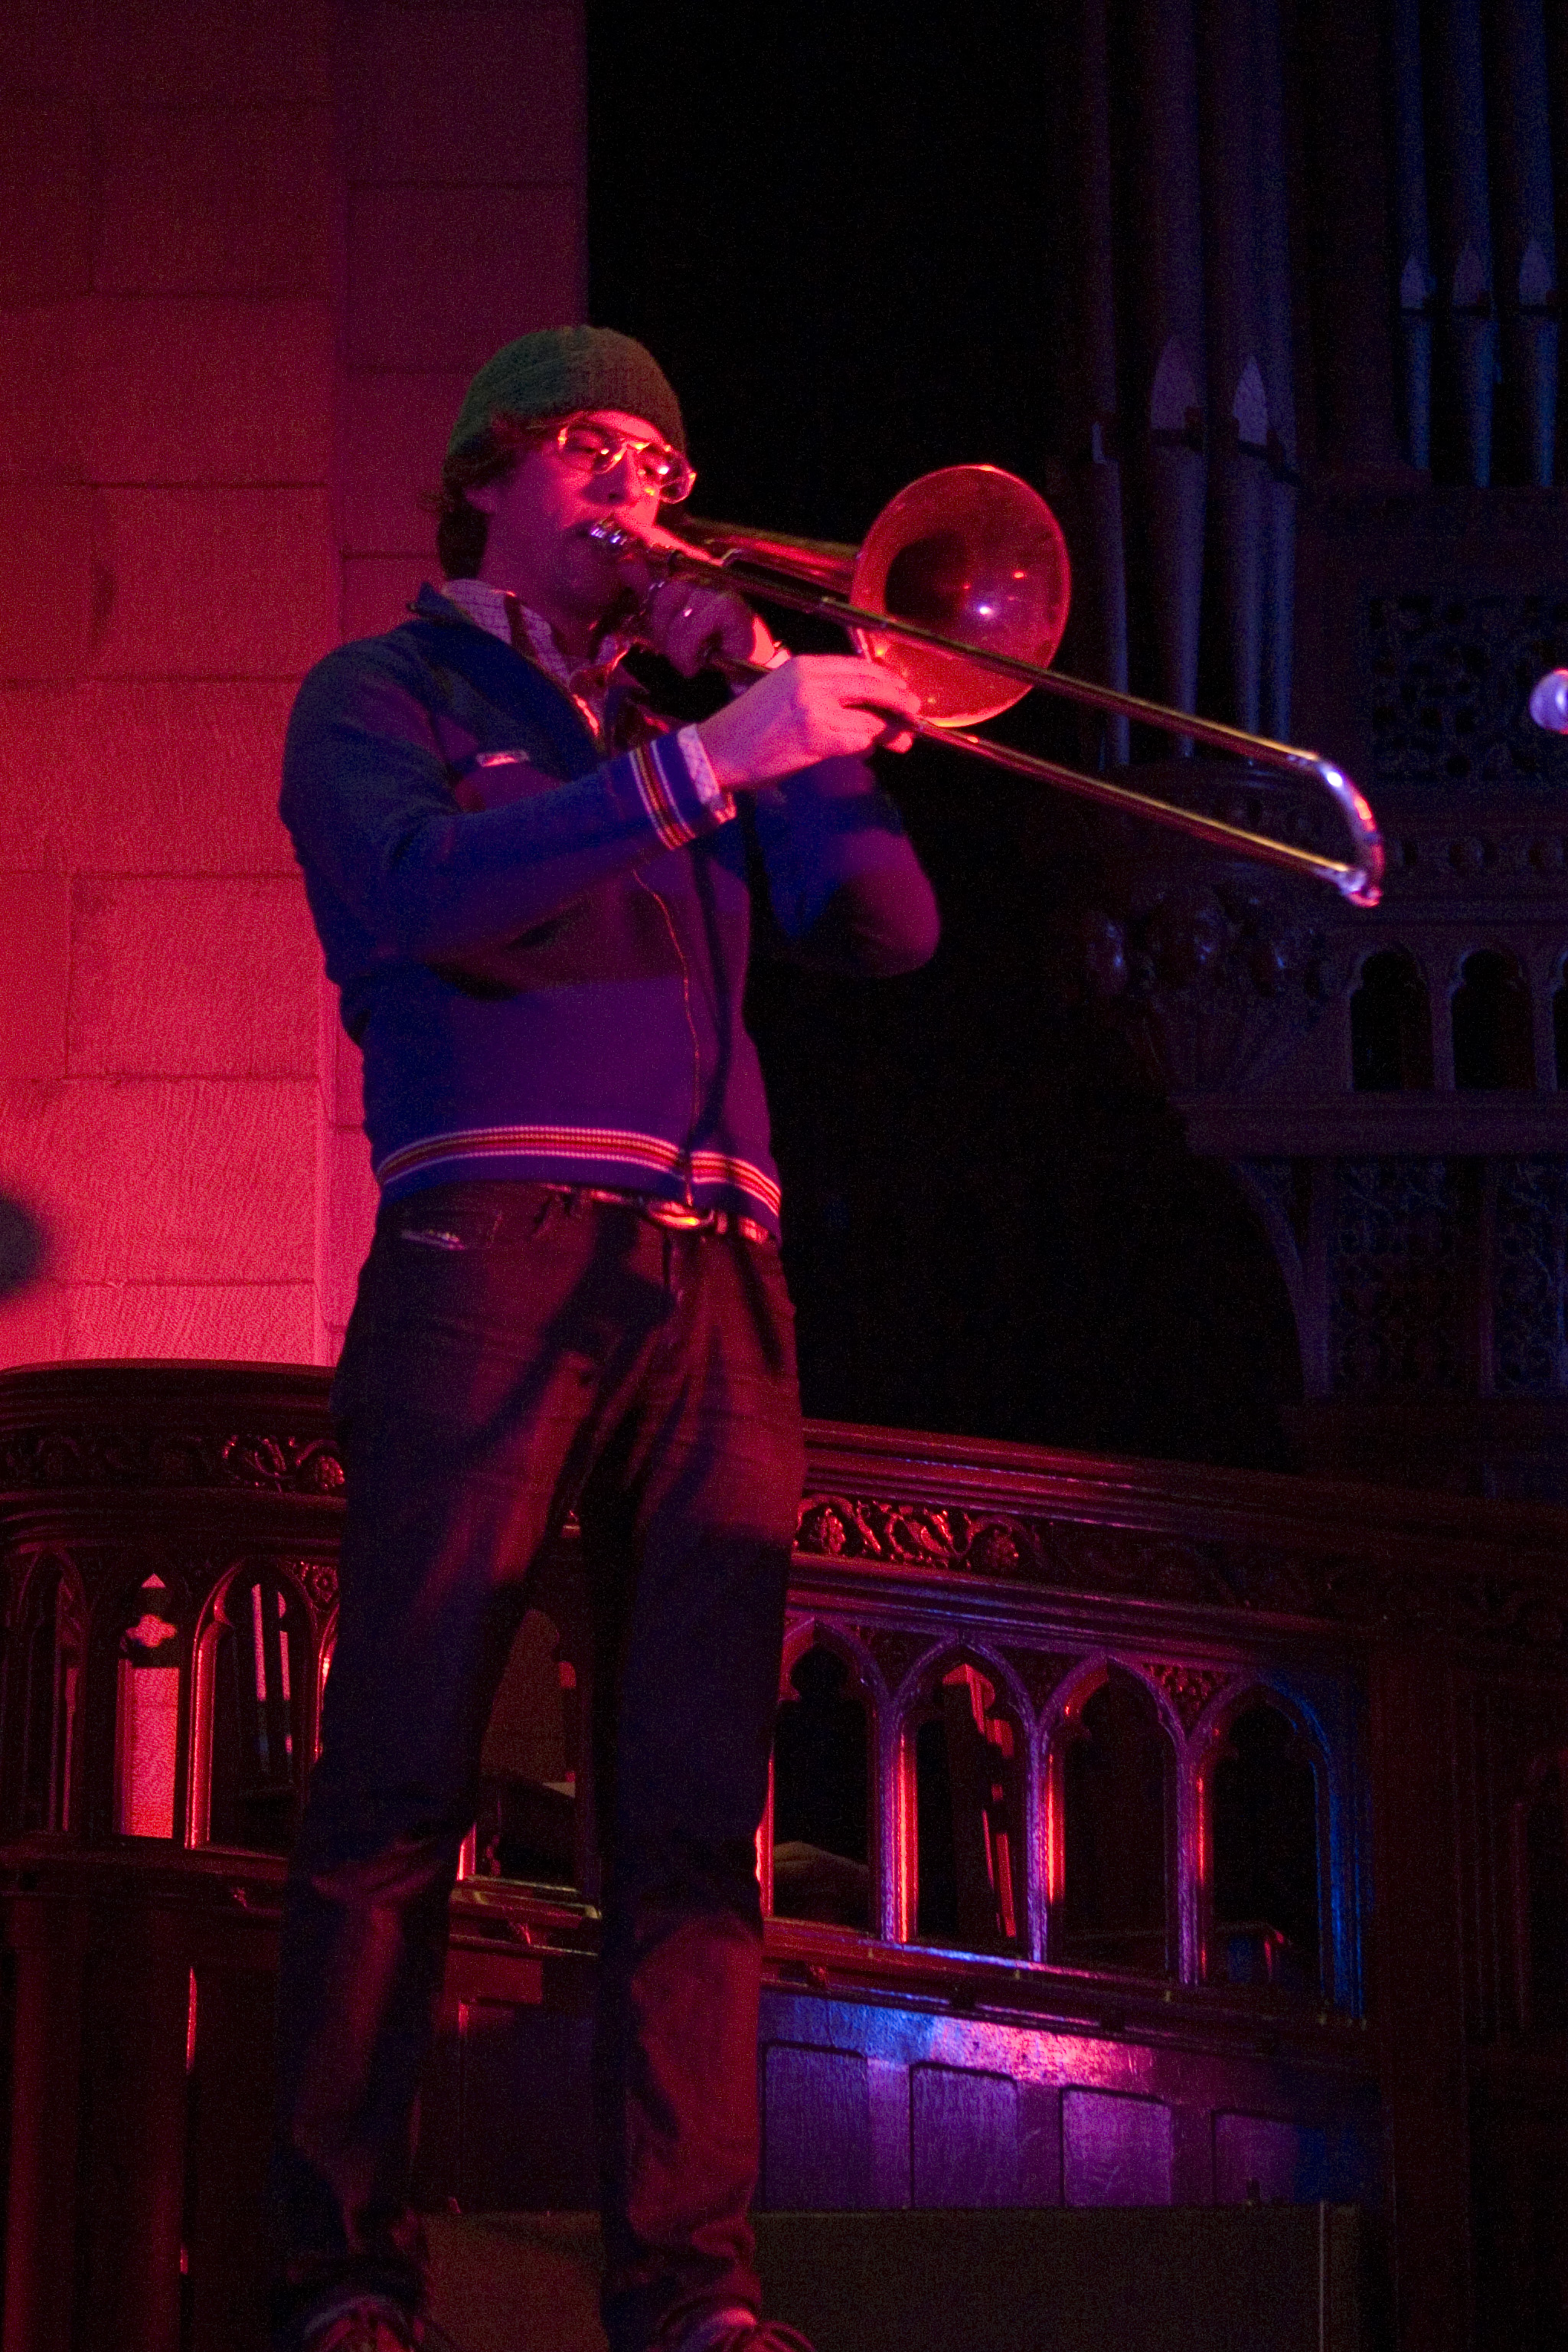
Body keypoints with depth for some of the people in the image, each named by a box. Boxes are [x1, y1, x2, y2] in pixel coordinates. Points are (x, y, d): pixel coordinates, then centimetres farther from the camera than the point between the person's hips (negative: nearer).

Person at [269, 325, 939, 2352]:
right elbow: (426, 884, -10)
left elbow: (886, 926, 16)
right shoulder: (379, 698, 13)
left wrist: (782, 698, 6)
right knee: (400, 1785, -7)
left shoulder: (680, 735, 28)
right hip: (497, 1252, -5)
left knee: (696, 1809, -2)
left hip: (714, 1280, 5)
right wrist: (715, 756, -17)